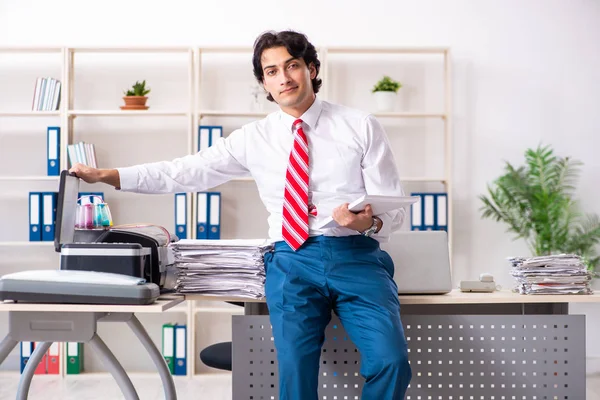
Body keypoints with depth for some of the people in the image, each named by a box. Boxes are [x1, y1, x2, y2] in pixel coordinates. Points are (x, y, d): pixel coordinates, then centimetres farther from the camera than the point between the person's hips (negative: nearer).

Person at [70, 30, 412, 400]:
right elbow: (186, 172, 8)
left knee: (391, 360, -23)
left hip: (357, 257, -1)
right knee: (296, 369, -22)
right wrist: (105, 175, 2)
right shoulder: (253, 138, 11)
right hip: (293, 260, 1)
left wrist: (370, 222, -19)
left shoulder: (361, 126, 6)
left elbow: (394, 207, 4)